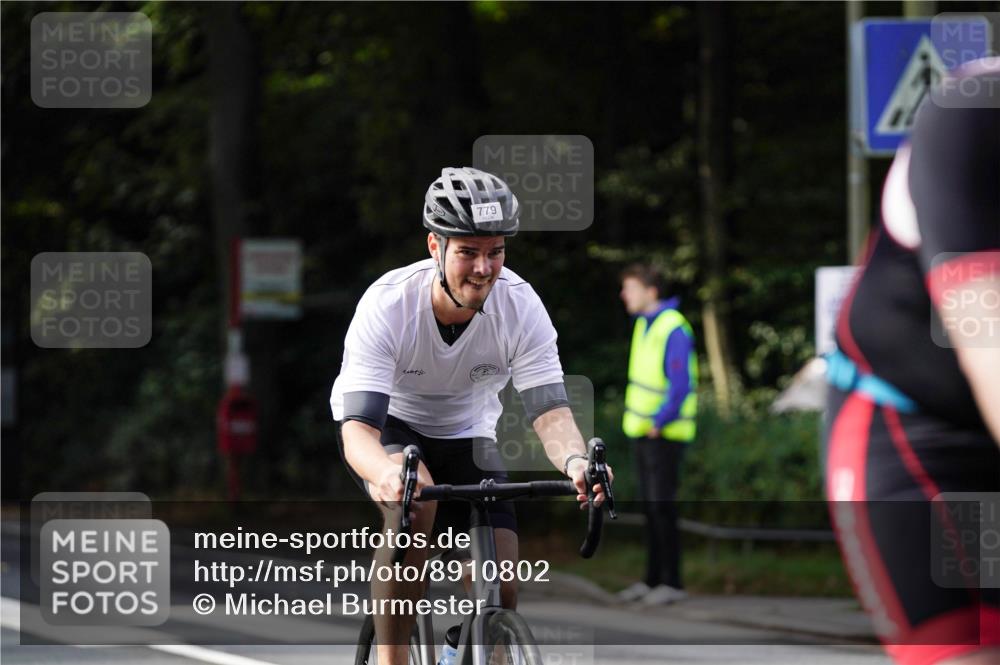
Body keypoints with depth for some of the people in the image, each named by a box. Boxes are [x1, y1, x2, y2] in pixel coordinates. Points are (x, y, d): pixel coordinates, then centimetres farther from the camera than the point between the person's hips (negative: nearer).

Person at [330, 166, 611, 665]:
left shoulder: (521, 306, -23)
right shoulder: (387, 305, -31)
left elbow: (549, 409, -28)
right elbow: (357, 429, -39)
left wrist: (575, 461, -52)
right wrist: (387, 472, -62)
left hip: (466, 436, 3)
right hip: (385, 429, -3)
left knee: (501, 587, -12)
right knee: (414, 503, -37)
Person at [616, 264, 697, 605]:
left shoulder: (674, 329, -16)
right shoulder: (643, 324, 13)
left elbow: (680, 384, -21)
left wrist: (658, 422, -20)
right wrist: (638, 418, 15)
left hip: (664, 433, -9)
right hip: (644, 431, 9)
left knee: (661, 506, -7)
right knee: (650, 505, 12)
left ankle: (671, 582, -3)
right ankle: (652, 580, 17)